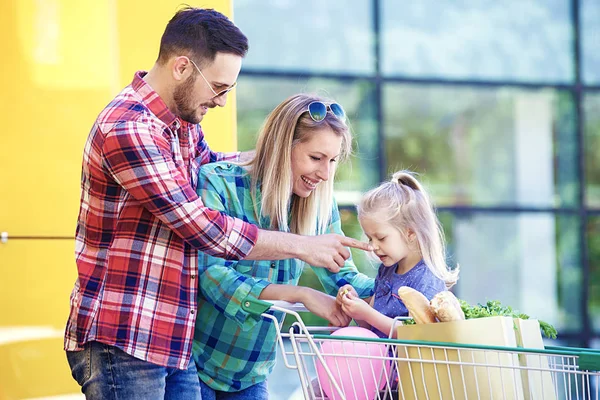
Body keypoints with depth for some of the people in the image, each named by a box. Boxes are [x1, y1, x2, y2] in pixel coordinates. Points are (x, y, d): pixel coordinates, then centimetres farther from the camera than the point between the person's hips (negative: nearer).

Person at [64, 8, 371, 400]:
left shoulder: (182, 124, 11)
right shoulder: (128, 128, -18)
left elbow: (208, 163, 35)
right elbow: (204, 228, -18)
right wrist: (303, 246, -8)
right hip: (122, 343, -9)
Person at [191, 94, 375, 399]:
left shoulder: (319, 205, -1)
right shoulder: (218, 184, -17)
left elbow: (342, 277, 4)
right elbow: (211, 276, -25)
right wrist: (300, 295, -33)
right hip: (193, 363, -5)